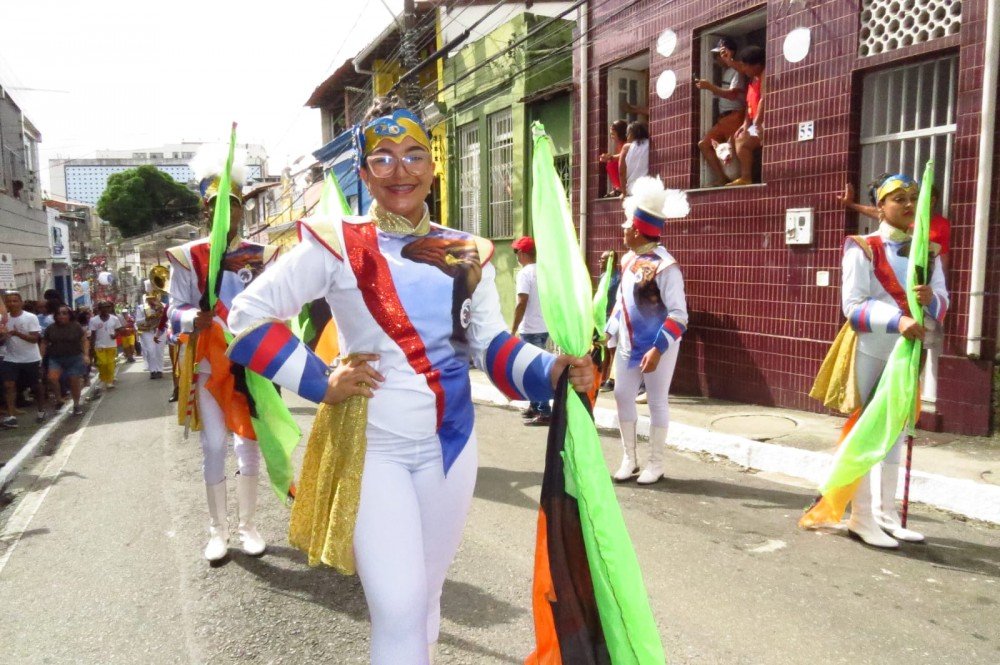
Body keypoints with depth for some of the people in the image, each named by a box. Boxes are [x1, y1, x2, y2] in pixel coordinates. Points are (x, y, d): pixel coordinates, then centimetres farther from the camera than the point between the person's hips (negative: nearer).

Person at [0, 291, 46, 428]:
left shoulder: (31, 318, -11)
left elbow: (35, 338, -16)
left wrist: (18, 333, -31)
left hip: (31, 359, -3)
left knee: (36, 386, 10)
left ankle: (41, 411, 30)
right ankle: (11, 417, -15)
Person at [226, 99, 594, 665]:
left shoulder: (468, 254, 2)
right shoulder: (337, 245, -8)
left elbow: (491, 343, 1)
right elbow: (249, 314, -5)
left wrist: (554, 370, -17)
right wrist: (321, 383, -12)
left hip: (450, 443, 4)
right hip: (371, 446, -4)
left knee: (427, 594, 19)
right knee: (399, 608, -7)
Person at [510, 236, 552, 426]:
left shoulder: (524, 273, -14)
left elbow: (522, 303, -19)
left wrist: (513, 329, -15)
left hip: (530, 329, -9)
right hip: (544, 327, 9)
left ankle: (545, 413, -3)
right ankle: (534, 406, 28)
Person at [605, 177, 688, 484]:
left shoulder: (664, 265, -20)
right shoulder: (628, 259, 6)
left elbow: (679, 315, -23)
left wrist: (658, 349, -28)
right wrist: (609, 336, 13)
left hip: (658, 346, -8)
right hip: (628, 345, 8)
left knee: (657, 402, 4)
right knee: (622, 396, 10)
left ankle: (655, 464, 19)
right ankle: (629, 459, 24)